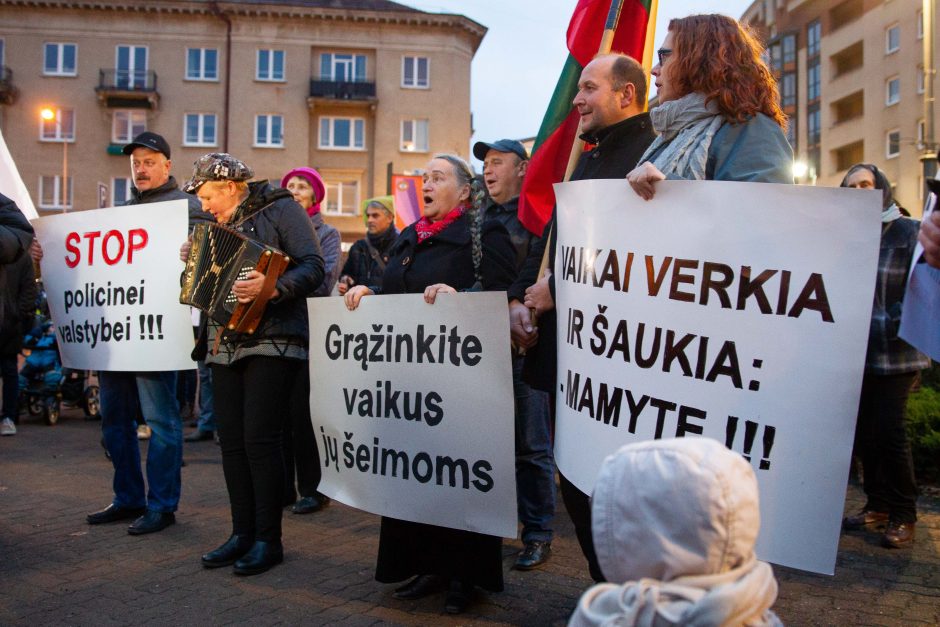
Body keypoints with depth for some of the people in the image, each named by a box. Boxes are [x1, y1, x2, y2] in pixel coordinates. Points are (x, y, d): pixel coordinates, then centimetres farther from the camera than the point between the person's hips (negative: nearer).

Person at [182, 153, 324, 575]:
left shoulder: (280, 209, -1)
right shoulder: (220, 225, 20)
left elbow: (313, 267, -13)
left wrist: (274, 288, -28)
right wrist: (193, 260, 7)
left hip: (271, 342, -7)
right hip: (224, 345, 8)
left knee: (259, 438, -9)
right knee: (232, 440, 6)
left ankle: (268, 540, 2)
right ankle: (242, 533, 16)